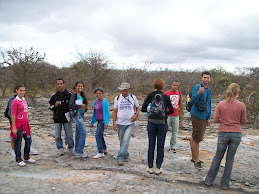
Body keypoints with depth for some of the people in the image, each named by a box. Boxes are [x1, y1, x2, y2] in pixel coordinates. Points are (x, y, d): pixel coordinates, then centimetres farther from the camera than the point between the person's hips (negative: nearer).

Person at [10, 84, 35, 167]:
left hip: (25, 124, 8)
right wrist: (14, 127, -17)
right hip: (18, 124, -8)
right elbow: (13, 115, -14)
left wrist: (28, 123, 19)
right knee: (18, 142, 2)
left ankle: (26, 158, 28)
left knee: (28, 140, 13)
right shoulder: (15, 101, -12)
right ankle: (19, 160, 14)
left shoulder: (24, 100, 11)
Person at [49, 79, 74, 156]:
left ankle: (71, 149, 17)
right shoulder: (54, 96, 6)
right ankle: (60, 149, 14)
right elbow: (49, 106, 12)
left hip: (67, 118, -1)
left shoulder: (69, 95, 2)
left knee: (69, 135, 4)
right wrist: (55, 106, -9)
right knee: (57, 135, 3)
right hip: (57, 118, 2)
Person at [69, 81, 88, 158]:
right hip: (77, 114, -8)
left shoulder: (82, 95, 16)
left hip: (81, 115, 8)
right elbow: (71, 106, -17)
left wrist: (85, 108, -4)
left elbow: (85, 106, 18)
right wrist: (80, 106, -14)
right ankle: (79, 152, -6)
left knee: (78, 133, 13)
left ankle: (77, 150, 22)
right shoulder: (74, 95, -8)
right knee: (83, 133, -11)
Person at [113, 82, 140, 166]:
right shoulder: (117, 98, 4)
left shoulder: (133, 98, 2)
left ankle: (120, 158, -10)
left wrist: (136, 115, -5)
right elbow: (115, 111, 7)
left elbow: (138, 107, 15)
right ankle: (126, 156, 29)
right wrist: (114, 123, 0)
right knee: (122, 142, 9)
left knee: (126, 140, -15)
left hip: (130, 123, -2)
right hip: (120, 123, 2)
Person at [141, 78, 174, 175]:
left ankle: (150, 167, 18)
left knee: (151, 145, 10)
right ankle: (158, 168, 14)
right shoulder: (165, 97, -3)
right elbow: (171, 110, -1)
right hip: (162, 124, 0)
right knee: (160, 146, 8)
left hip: (151, 123, 1)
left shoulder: (150, 95, -3)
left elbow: (143, 109, -5)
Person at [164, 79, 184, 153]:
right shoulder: (166, 93, -7)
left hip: (176, 116, 4)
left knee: (175, 132, 7)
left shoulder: (179, 93, 7)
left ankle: (173, 147, 18)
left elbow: (181, 103, 16)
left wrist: (182, 114, 16)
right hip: (168, 115, -4)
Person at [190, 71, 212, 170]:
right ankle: (196, 161, 1)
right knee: (197, 138, -6)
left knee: (195, 137, 16)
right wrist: (198, 93, -38)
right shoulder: (197, 87, -9)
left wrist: (209, 118, 19)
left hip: (204, 117, 8)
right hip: (197, 116, -8)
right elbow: (192, 101, -21)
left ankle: (193, 157, 25)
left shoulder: (209, 90, 16)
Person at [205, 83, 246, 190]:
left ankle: (209, 180, 22)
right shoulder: (241, 106, -7)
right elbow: (243, 122, 2)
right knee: (230, 158, 11)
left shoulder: (221, 104, -5)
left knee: (218, 156, 16)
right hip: (236, 134, 0)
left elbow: (215, 120, -5)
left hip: (223, 133, 1)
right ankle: (224, 183, 18)